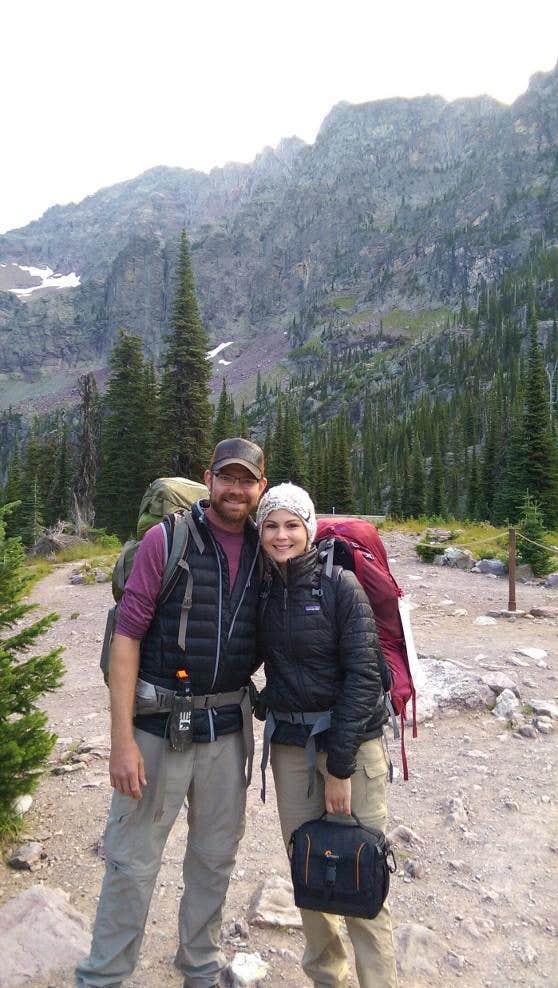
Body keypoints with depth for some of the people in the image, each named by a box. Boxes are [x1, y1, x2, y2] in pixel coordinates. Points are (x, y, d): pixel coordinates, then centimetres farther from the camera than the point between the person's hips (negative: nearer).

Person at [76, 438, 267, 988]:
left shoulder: (262, 550, 1)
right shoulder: (166, 539, -11)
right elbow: (127, 635, -13)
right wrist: (121, 738, -15)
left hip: (228, 727, 4)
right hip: (159, 723, -4)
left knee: (215, 858, 19)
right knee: (132, 862, 9)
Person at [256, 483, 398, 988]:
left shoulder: (340, 585, -10)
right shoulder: (263, 592, 4)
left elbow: (363, 674, -13)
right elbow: (252, 659, 17)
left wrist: (340, 765, -14)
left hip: (352, 738, -4)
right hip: (289, 743, 5)